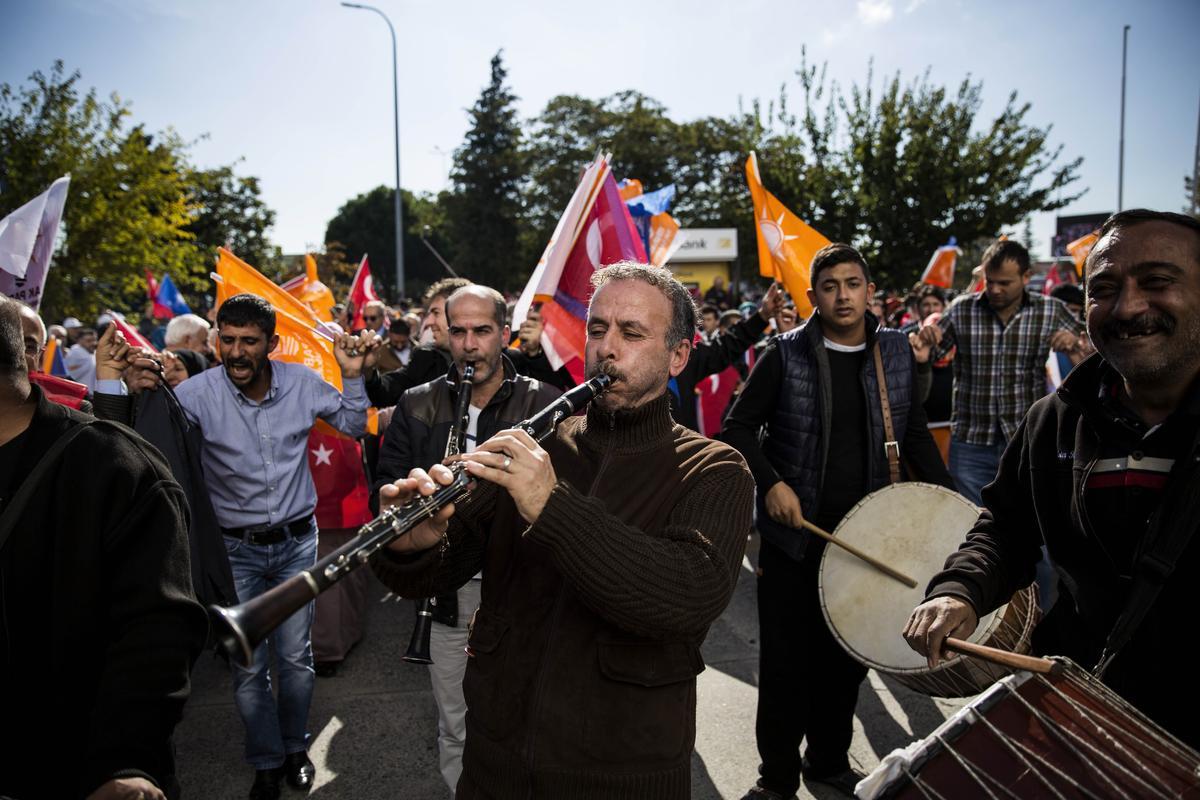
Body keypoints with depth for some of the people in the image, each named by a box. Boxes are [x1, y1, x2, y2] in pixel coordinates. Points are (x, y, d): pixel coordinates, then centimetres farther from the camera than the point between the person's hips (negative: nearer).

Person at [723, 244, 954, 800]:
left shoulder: (896, 352, 5)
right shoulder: (785, 355, -5)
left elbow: (915, 436, 12)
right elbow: (739, 427, -3)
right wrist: (770, 483, -16)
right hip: (793, 535, -3)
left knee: (849, 658, 15)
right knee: (785, 660, 6)